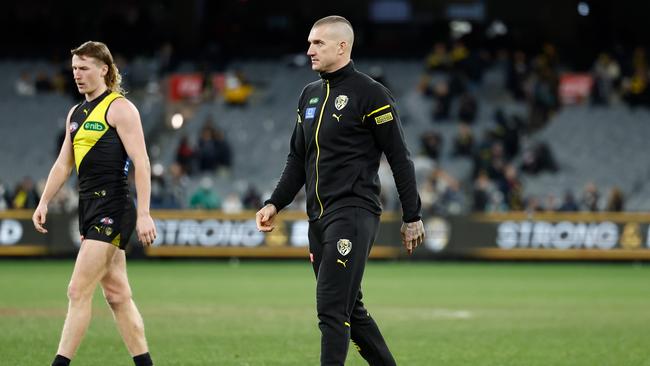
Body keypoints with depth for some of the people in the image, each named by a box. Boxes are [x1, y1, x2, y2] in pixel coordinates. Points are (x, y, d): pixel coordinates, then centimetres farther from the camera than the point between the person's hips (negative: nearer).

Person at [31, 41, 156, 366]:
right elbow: (63, 163, 24)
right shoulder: (76, 113, 18)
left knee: (79, 290, -12)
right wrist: (44, 202, 14)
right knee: (117, 294, 7)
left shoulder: (119, 108, -7)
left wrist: (143, 214, -20)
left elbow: (141, 162, -13)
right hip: (89, 208, 8)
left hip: (113, 209, -8)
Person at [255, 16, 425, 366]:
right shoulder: (310, 95, 16)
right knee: (348, 310, 12)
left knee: (331, 307, -15)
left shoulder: (369, 94, -6)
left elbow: (399, 159, -6)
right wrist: (275, 204, 11)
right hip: (319, 217, 8)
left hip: (353, 214, -8)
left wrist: (412, 217, -7)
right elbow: (298, 160, 23)